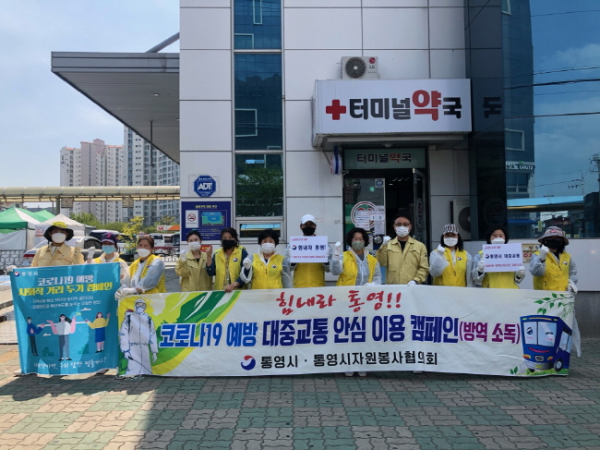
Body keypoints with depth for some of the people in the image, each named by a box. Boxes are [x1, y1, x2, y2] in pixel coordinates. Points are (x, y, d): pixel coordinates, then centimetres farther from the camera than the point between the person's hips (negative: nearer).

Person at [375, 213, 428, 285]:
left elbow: (424, 268, 3)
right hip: (392, 287, 0)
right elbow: (380, 263, -3)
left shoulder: (420, 246, 7)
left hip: (412, 288, 0)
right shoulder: (388, 245, 8)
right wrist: (384, 246, -11)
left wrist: (416, 280, -11)